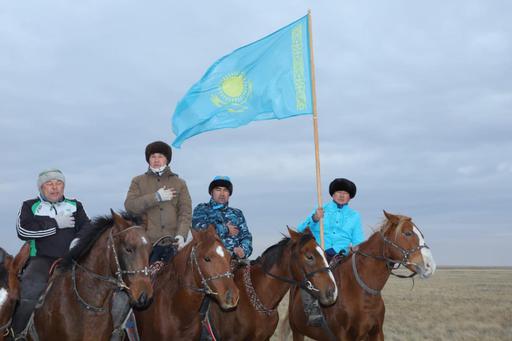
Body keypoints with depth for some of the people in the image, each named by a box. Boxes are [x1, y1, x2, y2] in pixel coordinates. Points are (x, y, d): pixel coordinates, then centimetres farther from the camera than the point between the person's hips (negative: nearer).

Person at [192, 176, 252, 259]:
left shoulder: (237, 214, 24)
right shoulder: (202, 209, 14)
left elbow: (246, 236, 16)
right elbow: (199, 228, -6)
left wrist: (243, 250, -8)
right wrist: (226, 230, 2)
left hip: (234, 258, 3)